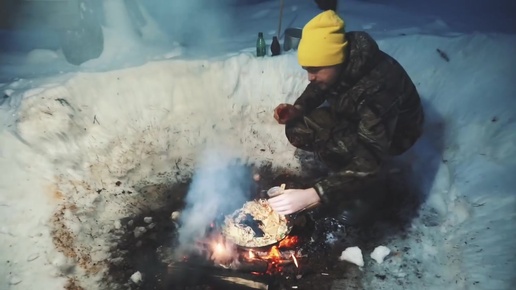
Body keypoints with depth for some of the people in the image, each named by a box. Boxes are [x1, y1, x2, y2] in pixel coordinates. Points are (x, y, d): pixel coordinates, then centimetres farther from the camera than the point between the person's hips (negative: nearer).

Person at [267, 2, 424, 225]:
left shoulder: (379, 87, -39)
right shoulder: (337, 66, -20)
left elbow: (370, 162, -41)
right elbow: (318, 88, 3)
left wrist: (314, 195, -49)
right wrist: (297, 109, -19)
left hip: (396, 131, -5)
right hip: (351, 117, 6)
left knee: (331, 144, -34)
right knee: (297, 131, -15)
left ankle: (369, 192, -4)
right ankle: (341, 173, 5)